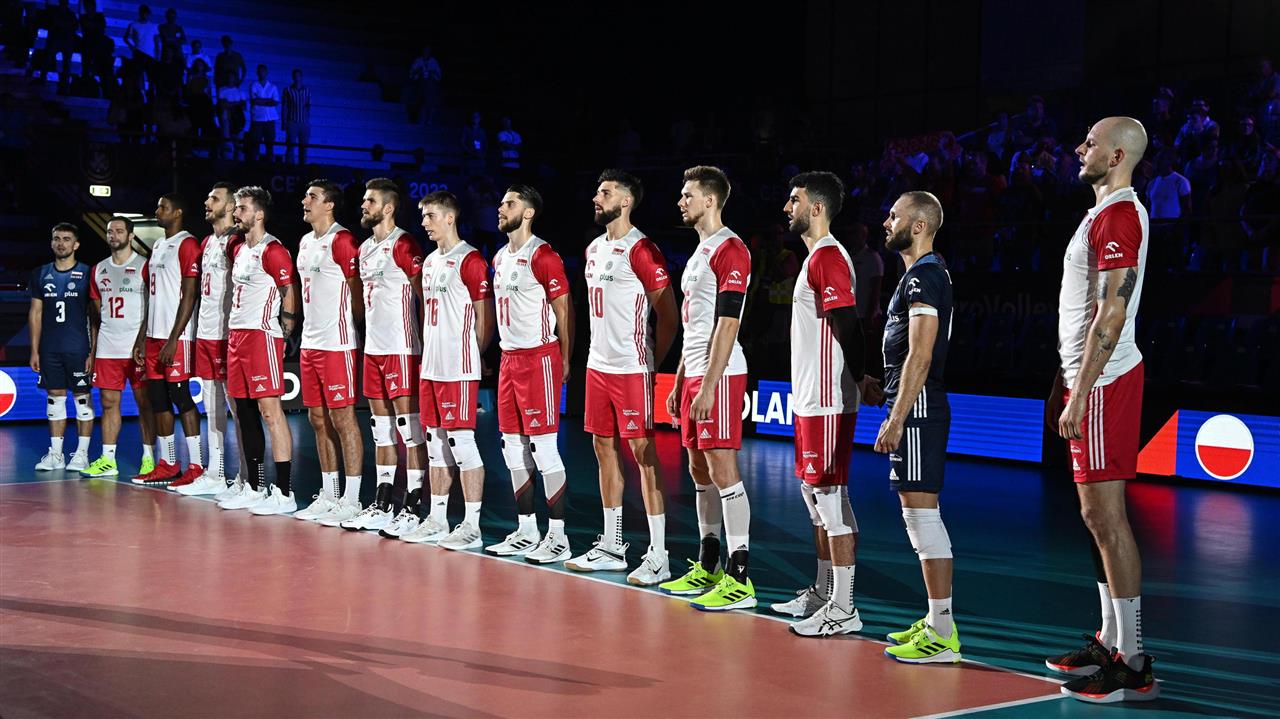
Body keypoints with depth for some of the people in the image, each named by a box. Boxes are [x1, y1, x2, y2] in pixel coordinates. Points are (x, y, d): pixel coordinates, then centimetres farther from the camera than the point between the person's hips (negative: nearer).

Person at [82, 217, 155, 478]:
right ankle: (107, 460, 8)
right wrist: (92, 351, 12)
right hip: (107, 349, 5)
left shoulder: (144, 266, -3)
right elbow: (96, 314, 18)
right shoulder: (98, 270, 14)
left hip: (137, 347, -5)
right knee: (108, 402, 5)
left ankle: (148, 457, 5)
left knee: (144, 402, 0)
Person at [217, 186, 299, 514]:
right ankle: (253, 487, 21)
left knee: (270, 410, -10)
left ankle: (284, 493, -9)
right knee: (244, 412, 12)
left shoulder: (272, 250, -11)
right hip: (236, 334, 10)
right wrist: (235, 332, 17)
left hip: (262, 335, -10)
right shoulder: (238, 250, 17)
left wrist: (283, 332, -7)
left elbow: (290, 292, -10)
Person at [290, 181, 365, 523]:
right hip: (310, 342, 9)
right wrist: (308, 330, 17)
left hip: (337, 343, -9)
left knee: (343, 418, -5)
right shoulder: (305, 242, 16)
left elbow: (357, 292, -11)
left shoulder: (341, 241, -12)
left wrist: (356, 329, -6)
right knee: (318, 420, 12)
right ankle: (328, 496, 20)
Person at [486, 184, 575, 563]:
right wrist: (506, 351, 17)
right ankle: (526, 531, 18)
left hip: (538, 358, -9)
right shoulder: (500, 258, 15)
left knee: (544, 449, -7)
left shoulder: (543, 256, -11)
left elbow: (563, 310, -10)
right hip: (508, 358, 9)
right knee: (514, 450, 10)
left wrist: (565, 361, -9)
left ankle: (558, 536, -1)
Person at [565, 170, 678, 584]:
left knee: (643, 454, -6)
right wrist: (599, 351, 16)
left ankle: (658, 554, -3)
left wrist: (651, 362, -8)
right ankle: (611, 546, 21)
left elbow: (668, 315, -11)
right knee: (604, 449, 12)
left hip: (631, 368, -9)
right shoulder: (594, 249, 14)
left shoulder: (640, 250, -12)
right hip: (598, 365, 9)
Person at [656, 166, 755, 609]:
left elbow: (727, 324, -18)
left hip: (720, 376, -10)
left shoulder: (730, 251, -12)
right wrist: (680, 382, 20)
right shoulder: (700, 250, 19)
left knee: (723, 471, -10)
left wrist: (708, 385, -22)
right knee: (700, 471, 12)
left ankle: (739, 579, -8)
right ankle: (707, 568, 21)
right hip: (694, 375, 10)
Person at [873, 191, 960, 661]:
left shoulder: (924, 278, -14)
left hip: (917, 410, -11)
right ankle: (937, 622, 20)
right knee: (919, 513, 13)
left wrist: (896, 420, -22)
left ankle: (943, 636, -6)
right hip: (915, 408, 11)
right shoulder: (924, 274, 18)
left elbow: (919, 357, -21)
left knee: (922, 514, -9)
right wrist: (896, 414, 23)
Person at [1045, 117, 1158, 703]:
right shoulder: (1107, 213, 19)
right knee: (1099, 515, 13)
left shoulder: (1118, 215, -14)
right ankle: (1111, 642, 21)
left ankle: (1132, 665, -6)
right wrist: (1064, 382, 23)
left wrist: (1080, 394, -23)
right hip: (1089, 380, 10)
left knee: (1105, 514, -9)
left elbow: (1111, 314, -22)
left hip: (1104, 383, -10)